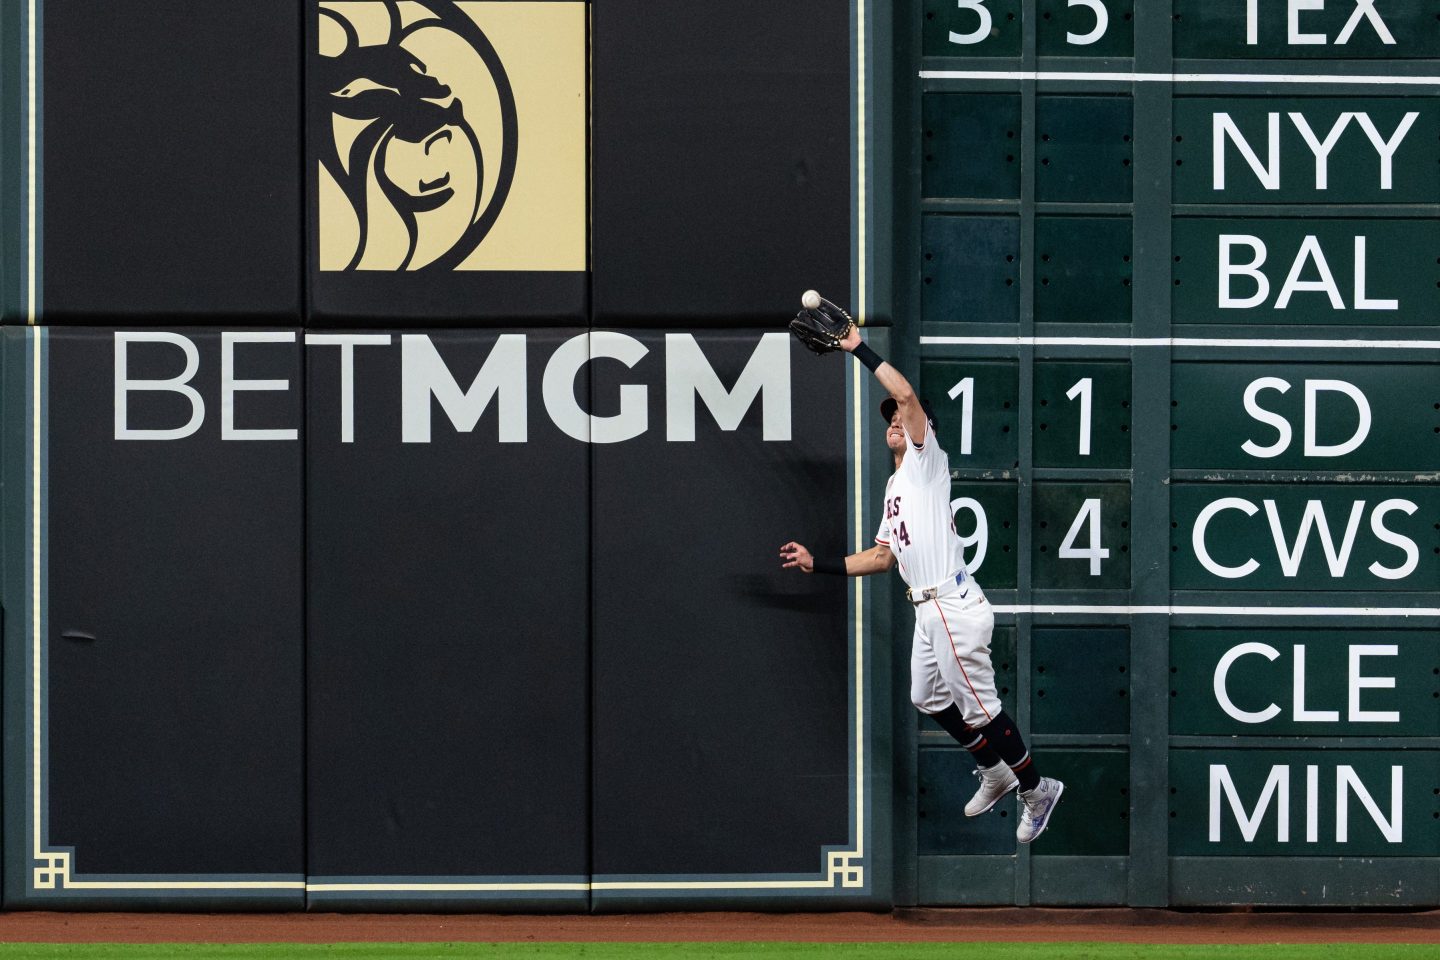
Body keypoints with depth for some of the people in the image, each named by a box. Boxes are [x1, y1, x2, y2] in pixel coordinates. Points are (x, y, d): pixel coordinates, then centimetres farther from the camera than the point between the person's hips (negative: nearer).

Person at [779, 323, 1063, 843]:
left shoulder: (927, 460, -2)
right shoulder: (895, 486, 23)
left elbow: (906, 395, -17)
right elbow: (882, 557, 23)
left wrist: (861, 350, -13)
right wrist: (816, 563, 18)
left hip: (954, 606, -10)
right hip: (928, 609, 10)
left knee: (978, 707, -6)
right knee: (930, 699, 21)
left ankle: (1036, 789, 5)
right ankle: (994, 771, 34)